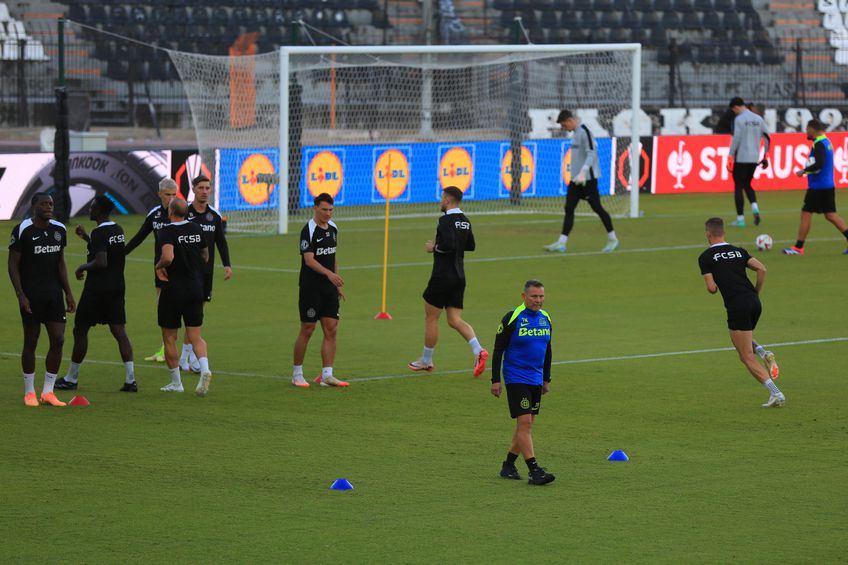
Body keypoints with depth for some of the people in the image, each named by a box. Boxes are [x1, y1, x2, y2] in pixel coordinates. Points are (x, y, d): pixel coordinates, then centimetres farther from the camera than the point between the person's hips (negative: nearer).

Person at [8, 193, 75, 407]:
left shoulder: (59, 230, 8)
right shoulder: (22, 230, -9)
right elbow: (13, 264, -7)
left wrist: (68, 293, 12)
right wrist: (20, 295, -14)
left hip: (54, 293, 5)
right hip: (31, 295, -5)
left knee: (58, 340, -1)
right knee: (31, 341, 1)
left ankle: (48, 391, 8)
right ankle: (29, 393, 11)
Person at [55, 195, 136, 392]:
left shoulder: (99, 233, -16)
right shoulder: (118, 230, 10)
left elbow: (101, 262, -25)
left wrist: (82, 268, -9)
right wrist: (87, 239, 23)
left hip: (97, 289, -7)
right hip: (117, 286, 7)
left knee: (80, 330, 5)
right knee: (119, 331, 3)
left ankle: (71, 379, 13)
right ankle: (130, 379, -6)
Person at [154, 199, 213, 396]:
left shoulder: (166, 232, -15)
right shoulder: (197, 230, 3)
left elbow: (168, 256, -31)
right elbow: (205, 257, 15)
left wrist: (159, 266, -12)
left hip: (173, 290, -5)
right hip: (195, 289, 5)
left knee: (169, 338, 9)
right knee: (195, 336, 6)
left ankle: (176, 382, 15)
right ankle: (204, 369, -20)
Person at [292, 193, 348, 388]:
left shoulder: (333, 228, 11)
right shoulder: (308, 230, -13)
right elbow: (309, 260, -22)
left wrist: (338, 284, 18)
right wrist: (329, 274, -34)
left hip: (329, 288, 7)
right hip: (311, 288, -7)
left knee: (331, 330, 1)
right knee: (307, 330, -1)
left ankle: (326, 376, 3)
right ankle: (297, 374, 10)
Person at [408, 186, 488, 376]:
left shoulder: (446, 220, -15)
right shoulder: (464, 221, 12)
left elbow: (448, 244, -28)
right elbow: (471, 245, 21)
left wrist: (434, 247, -11)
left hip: (442, 276, -8)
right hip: (459, 277, 8)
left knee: (431, 317, 7)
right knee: (455, 320, 5)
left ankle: (426, 361, 17)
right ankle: (478, 350, -16)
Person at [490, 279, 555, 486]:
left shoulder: (545, 319, 8)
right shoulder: (512, 318, -11)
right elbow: (498, 350, -8)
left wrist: (546, 379, 20)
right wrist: (495, 381, -11)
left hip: (536, 379, 7)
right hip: (516, 378, -7)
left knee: (526, 424, 10)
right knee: (524, 422, -13)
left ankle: (509, 465, 22)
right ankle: (533, 471, -15)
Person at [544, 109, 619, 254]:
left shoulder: (584, 132, -13)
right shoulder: (576, 133, 15)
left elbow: (591, 154, -20)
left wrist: (583, 172, -30)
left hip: (588, 178, -9)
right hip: (576, 179, 9)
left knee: (597, 208, 0)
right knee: (569, 209, 0)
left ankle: (613, 239, 12)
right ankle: (561, 243, -6)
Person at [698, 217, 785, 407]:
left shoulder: (705, 257, 3)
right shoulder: (738, 251, 17)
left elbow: (712, 288, -3)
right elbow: (762, 269, 5)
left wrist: (713, 288, 20)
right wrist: (756, 293, 14)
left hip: (737, 306, -6)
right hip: (754, 302, 6)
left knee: (747, 357, 0)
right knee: (740, 341, 32)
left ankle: (775, 393, -11)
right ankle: (764, 354, 2)